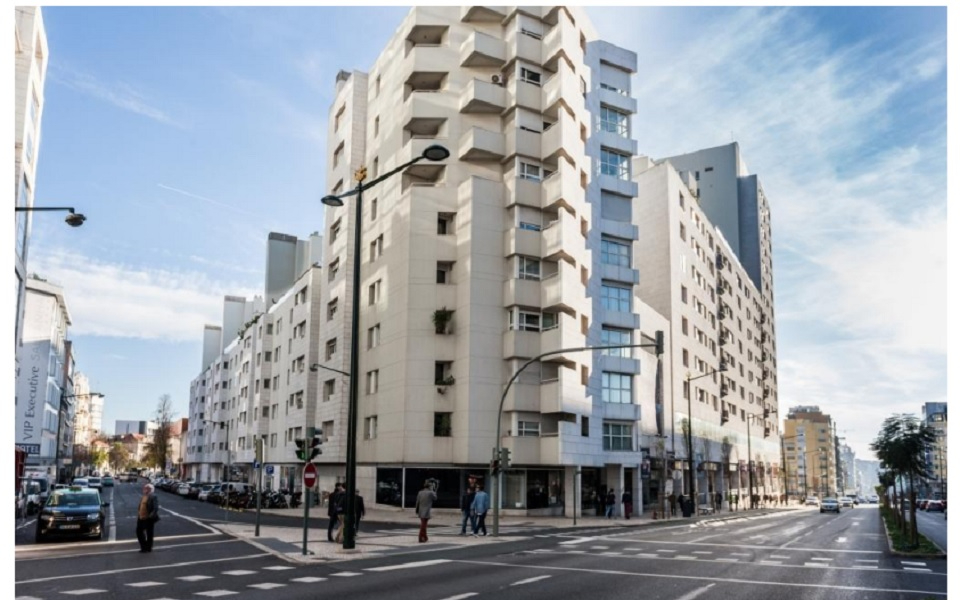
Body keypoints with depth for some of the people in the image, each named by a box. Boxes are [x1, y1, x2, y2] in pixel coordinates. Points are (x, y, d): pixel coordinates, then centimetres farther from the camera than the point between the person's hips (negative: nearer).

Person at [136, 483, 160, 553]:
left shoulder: (153, 497, -14)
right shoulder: (143, 497, 13)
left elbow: (156, 508, -21)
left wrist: (151, 516, -24)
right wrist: (139, 513, 8)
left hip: (148, 519, -9)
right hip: (141, 518, 9)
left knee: (149, 533, 4)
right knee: (139, 531, 13)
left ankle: (149, 548, 17)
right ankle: (144, 546, 27)